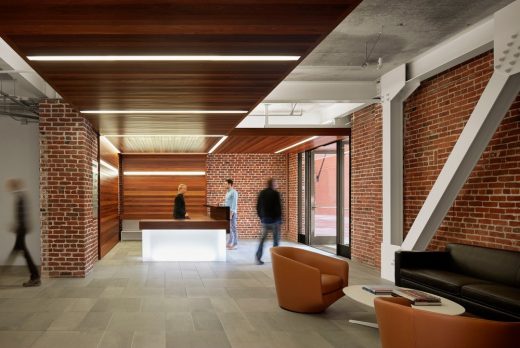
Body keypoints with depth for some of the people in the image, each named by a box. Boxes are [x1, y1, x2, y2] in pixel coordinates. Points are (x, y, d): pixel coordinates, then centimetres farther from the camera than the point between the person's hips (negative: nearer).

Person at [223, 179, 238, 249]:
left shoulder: (234, 192, -13)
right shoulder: (228, 192, 16)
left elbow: (234, 204, -18)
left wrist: (231, 213, -22)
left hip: (232, 213, -9)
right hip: (227, 212, 9)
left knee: (233, 228, -5)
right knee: (229, 228, 11)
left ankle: (235, 244, -2)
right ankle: (230, 242, 17)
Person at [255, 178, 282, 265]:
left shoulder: (262, 193, 6)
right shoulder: (275, 193, -10)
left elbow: (258, 207, 9)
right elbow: (279, 207, -11)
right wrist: (280, 219, -2)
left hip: (265, 220, 5)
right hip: (274, 219, -5)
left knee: (262, 238, 7)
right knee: (276, 239, 6)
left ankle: (258, 258, -2)